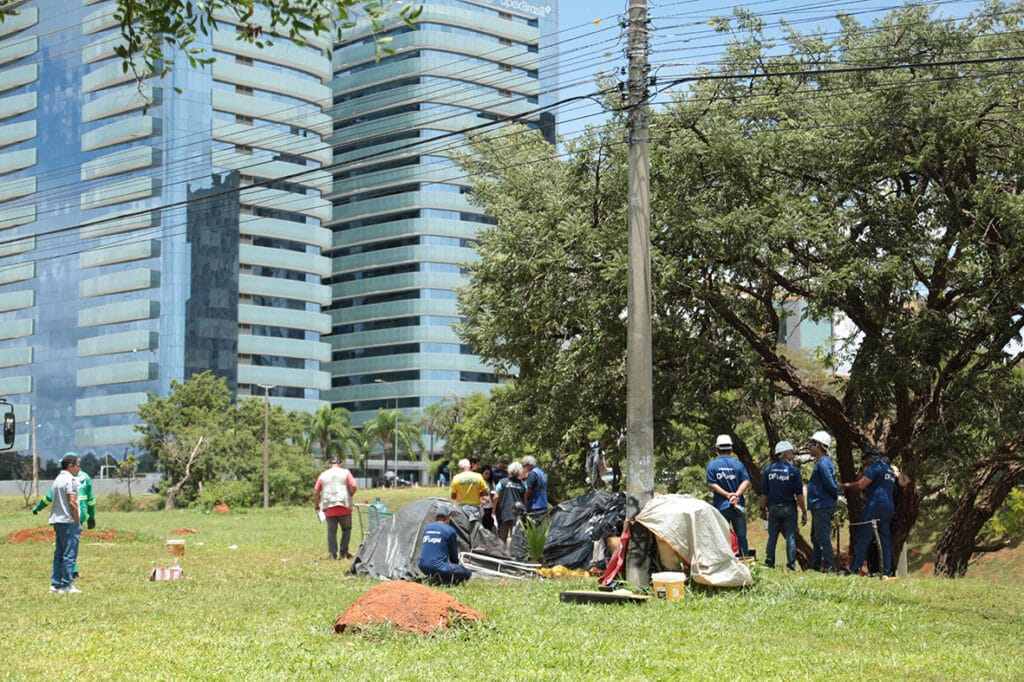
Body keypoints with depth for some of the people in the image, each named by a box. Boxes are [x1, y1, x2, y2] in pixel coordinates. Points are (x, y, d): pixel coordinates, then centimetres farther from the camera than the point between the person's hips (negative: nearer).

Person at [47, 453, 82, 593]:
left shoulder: (58, 479, 17)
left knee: (59, 554, 12)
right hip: (69, 521, -9)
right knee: (69, 554, -5)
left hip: (57, 521, 9)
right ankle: (67, 585, -5)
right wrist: (78, 521, -12)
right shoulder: (70, 480, -11)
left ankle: (55, 583, 13)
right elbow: (72, 502, -18)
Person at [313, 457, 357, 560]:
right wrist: (349, 497, 9)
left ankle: (333, 554, 0)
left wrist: (317, 505, 16)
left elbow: (316, 492, 7)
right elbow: (353, 486, -7)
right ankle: (343, 552, 4)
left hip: (328, 507, 2)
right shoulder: (345, 473, 5)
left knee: (331, 531, 6)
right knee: (346, 529, 10)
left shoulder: (323, 475, 12)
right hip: (343, 505, -2)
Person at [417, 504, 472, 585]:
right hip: (438, 567, -7)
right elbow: (453, 553, 7)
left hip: (423, 567, 7)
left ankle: (434, 578, 7)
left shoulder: (427, 527, 16)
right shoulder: (449, 530, -3)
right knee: (467, 572, 2)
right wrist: (456, 566, 27)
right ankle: (446, 581, -16)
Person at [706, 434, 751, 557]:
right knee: (741, 536, 10)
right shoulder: (738, 464, 3)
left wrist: (727, 494, -9)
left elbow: (712, 484, -9)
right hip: (738, 506, 1)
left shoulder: (712, 465, -2)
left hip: (721, 506, -1)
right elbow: (746, 481, -7)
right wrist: (736, 495, -15)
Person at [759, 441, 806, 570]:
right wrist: (804, 511, -1)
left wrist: (763, 508, 13)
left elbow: (764, 494, 5)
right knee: (790, 537, 2)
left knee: (772, 537, 9)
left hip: (773, 508, 3)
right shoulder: (793, 470, -6)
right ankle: (791, 564, -1)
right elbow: (799, 494, -7)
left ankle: (769, 563, 6)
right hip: (789, 508, -3)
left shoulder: (768, 470, 3)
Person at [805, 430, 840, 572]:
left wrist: (837, 496, -9)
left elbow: (830, 483, -22)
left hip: (822, 506, -11)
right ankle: (815, 566, 23)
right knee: (816, 538, 16)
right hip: (818, 507, 11)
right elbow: (831, 484, 19)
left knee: (822, 537, -9)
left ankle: (828, 567, -8)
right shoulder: (820, 462, 17)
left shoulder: (823, 463, -16)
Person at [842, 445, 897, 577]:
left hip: (875, 507, -9)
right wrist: (865, 472, 21)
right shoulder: (889, 469, 23)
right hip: (888, 508, 9)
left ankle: (854, 569, -9)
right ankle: (887, 572, 5)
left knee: (862, 539, -7)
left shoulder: (875, 466, -6)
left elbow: (860, 485, -11)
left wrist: (845, 486, 3)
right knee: (885, 540, 8)